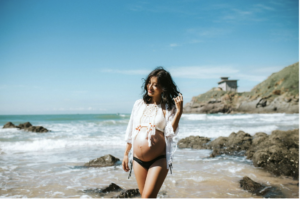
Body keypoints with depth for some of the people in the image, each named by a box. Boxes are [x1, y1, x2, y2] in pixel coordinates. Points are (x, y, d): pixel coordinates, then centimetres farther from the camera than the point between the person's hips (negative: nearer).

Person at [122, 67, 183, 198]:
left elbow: (171, 133, -15)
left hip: (159, 160, -4)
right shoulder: (139, 104, 9)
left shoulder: (168, 108, -3)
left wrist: (179, 111, -22)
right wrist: (126, 154, 17)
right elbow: (131, 131, 15)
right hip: (138, 160, 5)